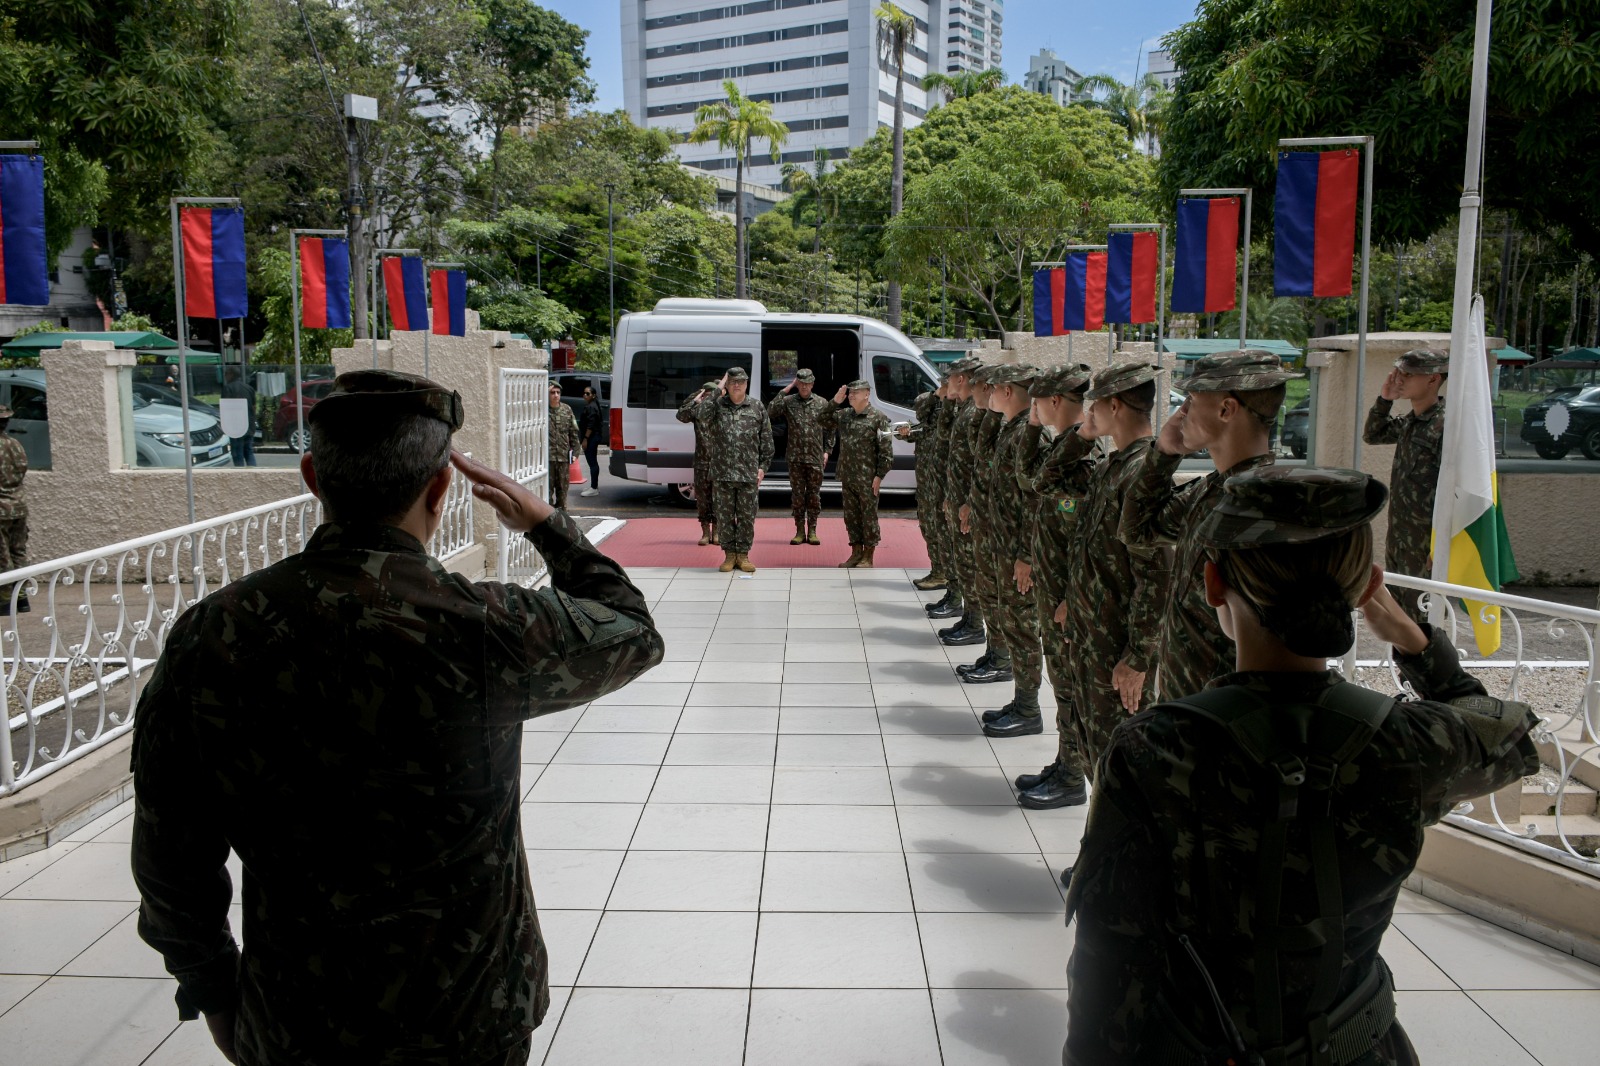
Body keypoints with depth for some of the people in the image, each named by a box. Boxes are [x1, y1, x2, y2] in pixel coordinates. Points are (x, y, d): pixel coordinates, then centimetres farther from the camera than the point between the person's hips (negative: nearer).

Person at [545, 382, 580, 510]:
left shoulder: (567, 410, 10)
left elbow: (574, 432, 13)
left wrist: (575, 451, 7)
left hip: (564, 456, 4)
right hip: (547, 455, -4)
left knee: (562, 485, 11)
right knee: (548, 485, -1)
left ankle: (561, 508, 22)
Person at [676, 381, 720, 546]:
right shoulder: (697, 411, 6)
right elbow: (681, 416, -11)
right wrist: (695, 401, -14)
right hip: (702, 461, 1)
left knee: (718, 496, 0)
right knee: (702, 496, 4)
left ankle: (716, 532, 9)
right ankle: (705, 532, 12)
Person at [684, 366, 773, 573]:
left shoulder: (757, 407, 6)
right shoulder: (717, 405, 5)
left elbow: (766, 440, 8)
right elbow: (701, 415, -18)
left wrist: (763, 466, 2)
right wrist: (717, 391, -13)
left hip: (748, 472, 0)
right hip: (722, 471, 0)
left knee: (747, 515, 4)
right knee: (725, 515, 5)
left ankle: (743, 554, 14)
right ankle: (729, 554, 16)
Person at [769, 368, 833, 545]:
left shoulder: (822, 403, 5)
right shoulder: (788, 401, 3)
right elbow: (771, 413, -13)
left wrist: (826, 451, 3)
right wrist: (784, 391, -10)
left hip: (815, 457, 0)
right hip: (795, 457, 0)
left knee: (814, 494, 4)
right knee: (797, 494, 4)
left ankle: (812, 531, 11)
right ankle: (800, 531, 11)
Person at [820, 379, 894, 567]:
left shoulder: (878, 418, -9)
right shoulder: (844, 414, 9)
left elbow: (886, 450, -10)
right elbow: (824, 422, 15)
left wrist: (879, 475, -14)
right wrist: (835, 402, 1)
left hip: (867, 479, -6)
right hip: (847, 477, 6)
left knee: (869, 516, 2)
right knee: (851, 516, 12)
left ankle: (868, 557, 10)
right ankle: (856, 553, 21)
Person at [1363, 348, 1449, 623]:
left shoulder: (1445, 425, -17)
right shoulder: (1409, 421, 9)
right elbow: (1371, 435, 26)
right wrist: (1385, 399, 10)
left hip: (1424, 543, -9)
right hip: (1398, 538, 9)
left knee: (1421, 616, -3)